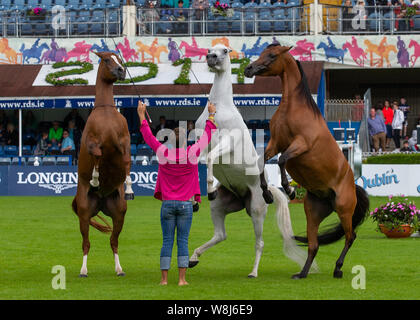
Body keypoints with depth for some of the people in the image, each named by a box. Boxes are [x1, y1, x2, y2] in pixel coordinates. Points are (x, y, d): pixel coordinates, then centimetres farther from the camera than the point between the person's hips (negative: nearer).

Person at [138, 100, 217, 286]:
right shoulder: (192, 154, -5)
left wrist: (141, 115, 22)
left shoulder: (163, 154, -3)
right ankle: (182, 278, -4)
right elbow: (206, 137, 9)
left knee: (167, 241, 3)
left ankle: (164, 278, 1)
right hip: (186, 204, -1)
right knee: (183, 242, 0)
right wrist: (211, 115, 21)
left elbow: (148, 137, 11)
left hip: (167, 204, 1)